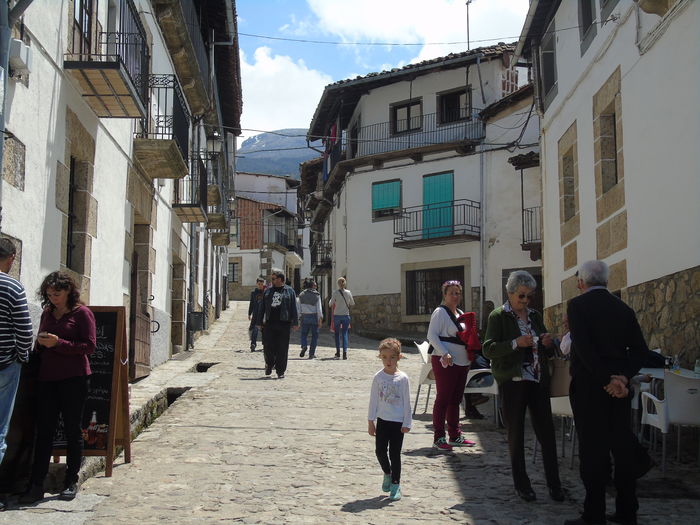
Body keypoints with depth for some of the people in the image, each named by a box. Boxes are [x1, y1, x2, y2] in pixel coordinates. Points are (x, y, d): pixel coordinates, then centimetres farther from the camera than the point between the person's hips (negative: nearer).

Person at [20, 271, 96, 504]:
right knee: (43, 430, 0)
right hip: (47, 378, 5)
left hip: (73, 378, -5)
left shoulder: (81, 313, -1)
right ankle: (36, 485, 0)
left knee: (72, 429, 3)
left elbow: (89, 346, -8)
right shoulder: (47, 313, 16)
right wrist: (41, 342, -1)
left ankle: (71, 482, 12)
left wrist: (58, 343, -16)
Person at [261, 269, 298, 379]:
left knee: (282, 349, 0)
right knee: (268, 347, 1)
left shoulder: (289, 291, 6)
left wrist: (294, 322, -4)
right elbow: (263, 307, 15)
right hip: (269, 324, 2)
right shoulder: (268, 291, 14)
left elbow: (293, 308, 3)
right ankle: (269, 364, 28)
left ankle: (280, 371, 8)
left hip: (283, 324, -2)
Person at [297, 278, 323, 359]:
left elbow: (299, 308, 4)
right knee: (314, 335, 8)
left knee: (304, 334, 13)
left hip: (304, 317, 2)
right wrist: (320, 319, -4)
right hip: (314, 316, -2)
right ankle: (311, 353, 5)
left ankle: (304, 346, -16)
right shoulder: (316, 295, -5)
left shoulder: (301, 295, 3)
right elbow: (319, 308, -7)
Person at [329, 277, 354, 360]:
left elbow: (330, 304, -2)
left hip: (337, 315, -1)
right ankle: (345, 352, -8)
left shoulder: (335, 293, -9)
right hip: (346, 315, 1)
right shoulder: (348, 292, -4)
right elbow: (352, 303, 7)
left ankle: (338, 353, 10)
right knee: (345, 334, 5)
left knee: (337, 334, 12)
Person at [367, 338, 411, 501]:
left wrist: (407, 423, -4)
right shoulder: (378, 377, -2)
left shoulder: (402, 378, -7)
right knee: (380, 451, 4)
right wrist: (371, 421, 2)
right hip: (382, 420, 2)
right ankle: (387, 474, 31)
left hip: (398, 422, -2)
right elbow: (373, 400, 3)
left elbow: (407, 402, -3)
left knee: (395, 454, 2)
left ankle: (396, 484, 15)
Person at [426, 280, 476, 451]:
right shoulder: (440, 312, -8)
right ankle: (438, 438, -1)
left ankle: (455, 436, 20)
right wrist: (444, 353, -25)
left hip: (461, 362, 8)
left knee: (455, 400, 13)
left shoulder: (460, 313, 18)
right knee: (443, 399, -5)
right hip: (444, 362, -8)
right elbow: (432, 335, -15)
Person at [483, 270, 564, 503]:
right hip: (512, 381, -4)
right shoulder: (498, 316, -2)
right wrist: (516, 343, -22)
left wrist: (548, 344, -3)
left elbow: (548, 353, 20)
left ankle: (554, 484, 8)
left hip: (538, 381, 4)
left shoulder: (535, 316, 14)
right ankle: (521, 484, 15)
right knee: (515, 433, 5)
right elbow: (488, 349, -10)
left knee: (546, 431, 1)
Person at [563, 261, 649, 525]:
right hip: (620, 387, 5)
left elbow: (583, 348, -18)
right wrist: (623, 376, -6)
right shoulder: (624, 308, 9)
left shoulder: (577, 305, -7)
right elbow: (640, 350, 3)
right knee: (623, 448, 11)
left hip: (588, 387, -5)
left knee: (593, 451, -1)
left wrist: (608, 379, -16)